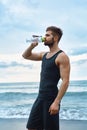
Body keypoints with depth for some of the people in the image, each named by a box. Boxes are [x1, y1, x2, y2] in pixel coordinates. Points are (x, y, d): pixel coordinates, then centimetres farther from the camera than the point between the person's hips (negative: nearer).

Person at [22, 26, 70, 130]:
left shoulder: (62, 56, -11)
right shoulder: (44, 55, 13)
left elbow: (65, 81, -18)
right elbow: (26, 56, 25)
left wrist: (57, 102, -25)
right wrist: (32, 45, 7)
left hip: (51, 98, -8)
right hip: (40, 97, 8)